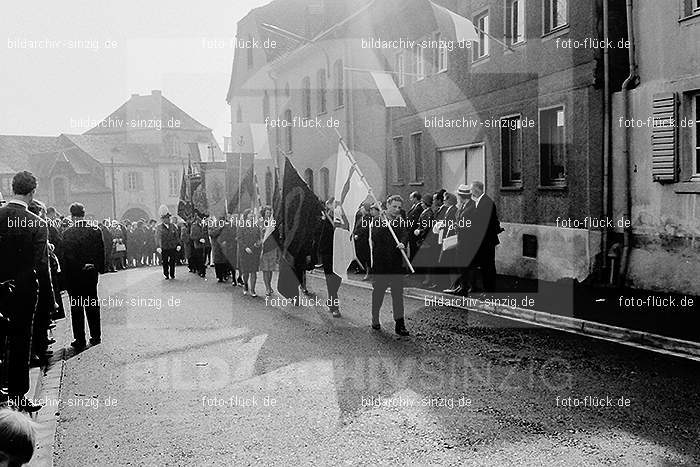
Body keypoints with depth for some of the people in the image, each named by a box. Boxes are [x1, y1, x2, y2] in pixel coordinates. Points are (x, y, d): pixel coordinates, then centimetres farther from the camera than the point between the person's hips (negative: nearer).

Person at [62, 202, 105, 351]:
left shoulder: (68, 233, -14)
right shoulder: (96, 230, -3)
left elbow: (66, 256, -12)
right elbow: (101, 252, 2)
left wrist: (67, 275, -3)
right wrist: (99, 268, 12)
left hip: (74, 275, -4)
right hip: (92, 273, 4)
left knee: (77, 308, 5)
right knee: (93, 306, 14)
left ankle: (80, 340, 7)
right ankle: (96, 337, 21)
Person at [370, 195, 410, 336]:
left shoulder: (400, 223, 9)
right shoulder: (378, 221, 0)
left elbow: (405, 235, -10)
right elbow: (375, 237, -16)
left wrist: (402, 243, -31)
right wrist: (384, 223, -24)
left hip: (396, 264, 2)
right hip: (380, 264, -2)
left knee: (398, 293, -1)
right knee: (378, 293, 9)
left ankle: (400, 324, 0)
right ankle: (375, 320, 24)